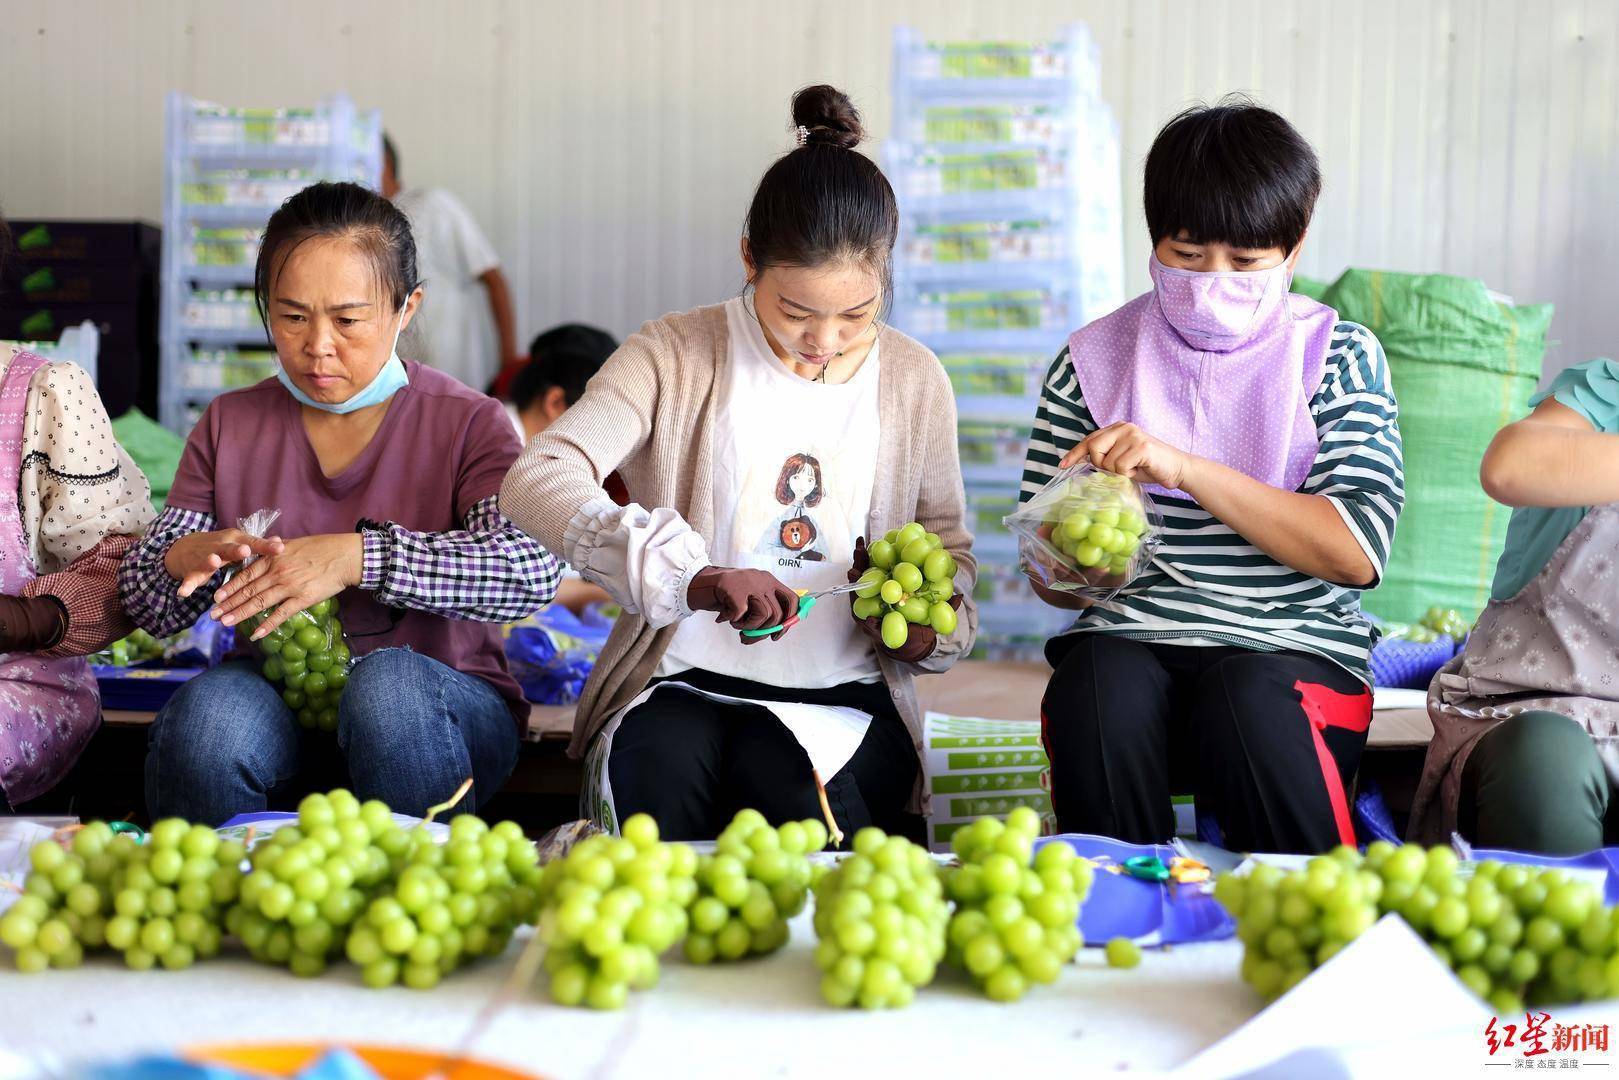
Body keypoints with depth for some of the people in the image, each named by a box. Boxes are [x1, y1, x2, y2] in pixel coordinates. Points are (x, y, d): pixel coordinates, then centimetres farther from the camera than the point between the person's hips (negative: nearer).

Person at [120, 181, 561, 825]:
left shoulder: (466, 425, -2)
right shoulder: (230, 426, 10)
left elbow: (532, 568, -22)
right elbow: (145, 605, 10)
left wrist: (358, 556, -31)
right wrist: (184, 561, -15)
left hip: (440, 708, -2)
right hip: (278, 704, 2)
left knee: (389, 680, -36)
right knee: (210, 707, -32)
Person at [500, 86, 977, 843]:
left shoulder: (913, 381, 7)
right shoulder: (677, 355, -2)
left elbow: (947, 546, 20)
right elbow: (536, 480, -17)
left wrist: (928, 622, -5)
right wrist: (688, 574, -31)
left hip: (839, 700, 2)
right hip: (683, 685, -2)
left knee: (789, 797, -32)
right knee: (655, 795, -34)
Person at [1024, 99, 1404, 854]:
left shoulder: (1339, 358, 5)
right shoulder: (1095, 359, 9)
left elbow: (1357, 553, -9)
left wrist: (1185, 468, -16)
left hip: (1295, 649, -1)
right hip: (1127, 640, 1)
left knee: (1247, 697, -34)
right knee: (1095, 686, -32)